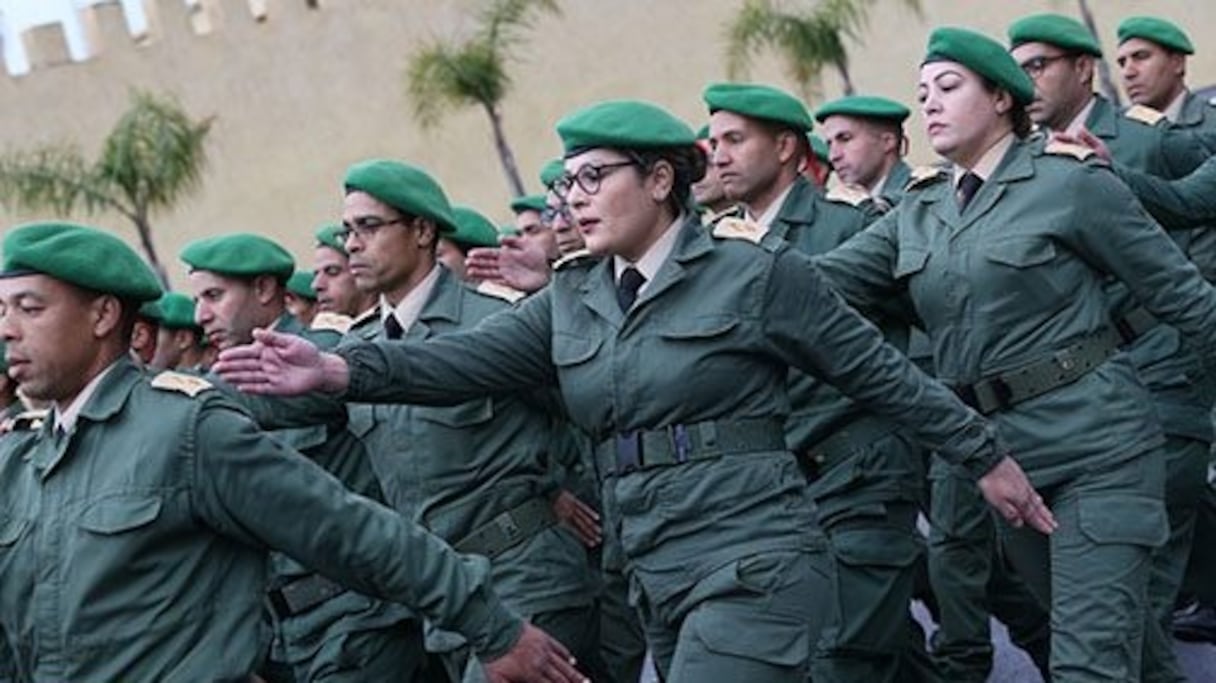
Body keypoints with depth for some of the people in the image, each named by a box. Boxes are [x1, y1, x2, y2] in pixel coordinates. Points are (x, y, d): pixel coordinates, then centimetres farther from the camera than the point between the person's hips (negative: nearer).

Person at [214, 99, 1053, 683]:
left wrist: (987, 458, 5)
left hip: (754, 569, -6)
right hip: (658, 583, 6)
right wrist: (336, 371, -18)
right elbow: (465, 360, -2)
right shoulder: (570, 303, 10)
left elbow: (881, 371, 0)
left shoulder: (756, 273, -5)